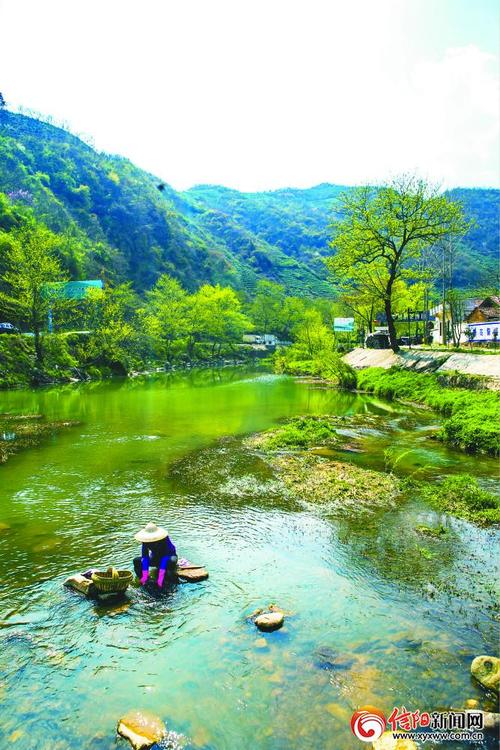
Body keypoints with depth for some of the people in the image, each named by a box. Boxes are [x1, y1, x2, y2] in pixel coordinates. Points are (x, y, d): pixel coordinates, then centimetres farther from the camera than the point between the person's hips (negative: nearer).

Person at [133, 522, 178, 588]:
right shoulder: (145, 541, -21)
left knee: (172, 561, -41)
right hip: (156, 558, 4)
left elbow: (165, 556, -37)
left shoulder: (165, 539, -33)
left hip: (169, 556, -4)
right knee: (136, 561, -16)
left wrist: (161, 576, -44)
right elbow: (145, 557, -25)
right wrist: (144, 575, -34)